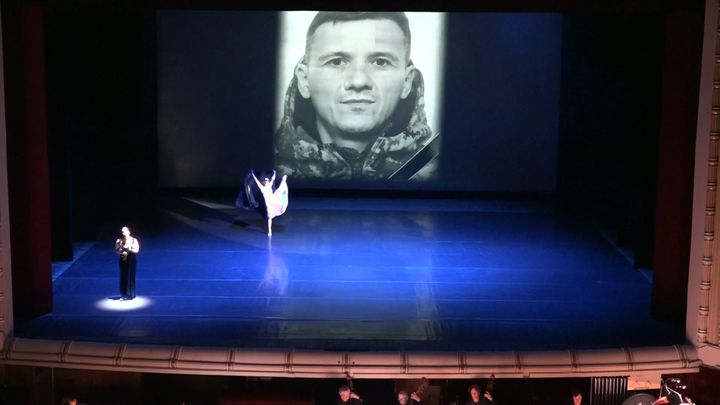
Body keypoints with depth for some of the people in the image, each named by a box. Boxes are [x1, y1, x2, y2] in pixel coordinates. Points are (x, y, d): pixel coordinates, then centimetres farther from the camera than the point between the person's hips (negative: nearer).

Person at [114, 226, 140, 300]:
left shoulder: (134, 240, -7)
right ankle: (123, 295, 11)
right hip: (123, 260, 2)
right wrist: (121, 252, -17)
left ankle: (131, 295, 11)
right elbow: (116, 250, 1)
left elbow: (137, 250, -8)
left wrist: (129, 249, -22)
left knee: (131, 277, 2)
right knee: (123, 277, 3)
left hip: (131, 260, -2)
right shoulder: (119, 241, -2)